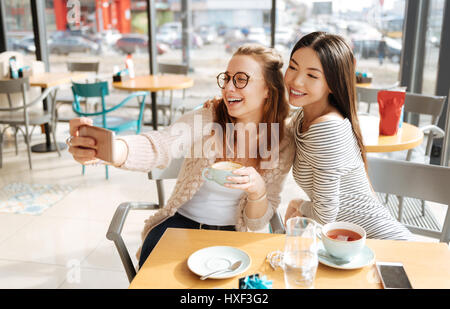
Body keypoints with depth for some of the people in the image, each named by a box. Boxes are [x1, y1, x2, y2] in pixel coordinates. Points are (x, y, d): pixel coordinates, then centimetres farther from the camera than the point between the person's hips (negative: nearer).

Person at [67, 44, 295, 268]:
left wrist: (258, 190, -24)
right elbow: (159, 145, -32)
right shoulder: (205, 119, -11)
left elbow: (256, 223, 0)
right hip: (182, 221, 0)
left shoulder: (283, 146, -4)